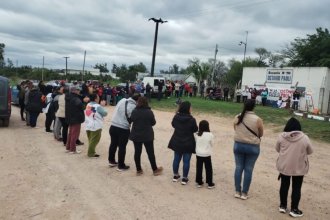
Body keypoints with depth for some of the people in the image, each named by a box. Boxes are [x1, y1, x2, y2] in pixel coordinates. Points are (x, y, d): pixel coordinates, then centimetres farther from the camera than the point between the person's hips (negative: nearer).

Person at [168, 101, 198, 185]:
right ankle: (184, 178, 13)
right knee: (186, 161, 6)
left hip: (177, 142, 5)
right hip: (188, 143, -4)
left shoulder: (176, 117, -7)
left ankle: (175, 175, 30)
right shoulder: (191, 119, -20)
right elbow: (195, 129, -7)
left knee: (176, 158, 17)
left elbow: (173, 125, 11)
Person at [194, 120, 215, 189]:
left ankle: (199, 182, 22)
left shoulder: (196, 135, -10)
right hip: (207, 155, -2)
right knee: (208, 169, 10)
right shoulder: (210, 135, -14)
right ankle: (210, 184, 18)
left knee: (199, 169, 13)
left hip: (198, 154, 2)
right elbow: (211, 144, -1)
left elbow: (196, 142, 2)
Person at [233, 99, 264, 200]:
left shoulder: (237, 118, -4)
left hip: (238, 145, 3)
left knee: (238, 168, 12)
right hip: (252, 147, -3)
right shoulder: (257, 119, -13)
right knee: (248, 170, 8)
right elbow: (261, 134, -1)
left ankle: (237, 191, 18)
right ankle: (244, 193, 15)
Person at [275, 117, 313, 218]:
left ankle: (282, 206, 27)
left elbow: (277, 149, 3)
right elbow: (310, 151, 1)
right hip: (299, 168, -1)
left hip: (284, 166, 2)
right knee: (296, 188, 11)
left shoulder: (281, 136, -10)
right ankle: (294, 209, 18)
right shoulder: (304, 138, -12)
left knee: (284, 185, 16)